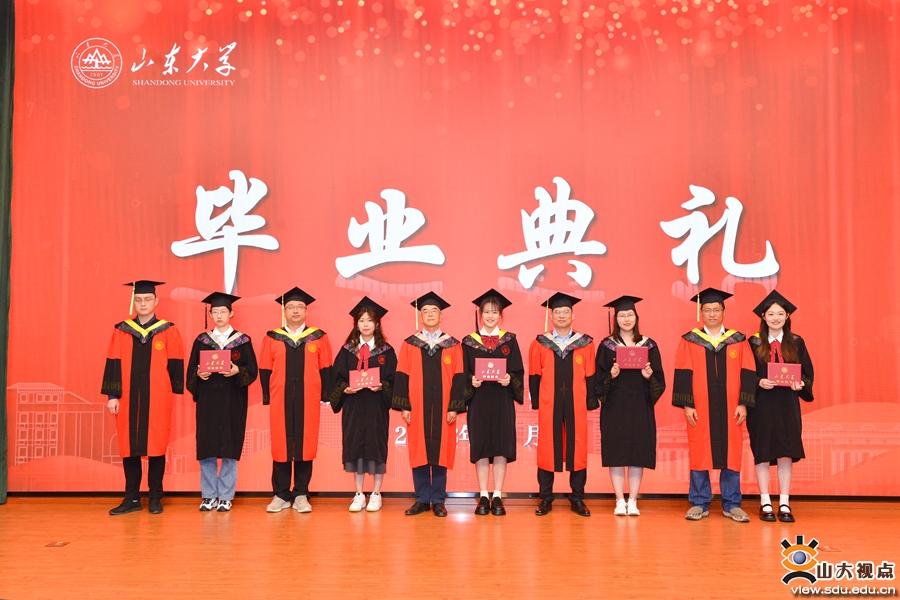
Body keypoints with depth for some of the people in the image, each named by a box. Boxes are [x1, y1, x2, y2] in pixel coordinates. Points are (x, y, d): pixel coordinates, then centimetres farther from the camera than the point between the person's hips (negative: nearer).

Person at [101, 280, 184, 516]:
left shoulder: (168, 332, 2)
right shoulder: (121, 331, 6)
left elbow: (175, 365, 2)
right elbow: (113, 364, 5)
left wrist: (173, 391, 0)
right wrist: (112, 395, 0)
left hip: (157, 399, -2)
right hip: (128, 399, 2)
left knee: (156, 446, 2)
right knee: (128, 447, 5)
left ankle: (155, 498, 13)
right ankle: (131, 498, 15)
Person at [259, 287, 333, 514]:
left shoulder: (319, 338, 6)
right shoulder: (272, 338, 6)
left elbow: (325, 369, 5)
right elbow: (265, 370, 6)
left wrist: (324, 395, -2)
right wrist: (267, 397, -1)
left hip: (308, 401, 0)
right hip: (280, 401, 0)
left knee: (305, 444, 2)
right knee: (280, 445, 4)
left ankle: (301, 496, 12)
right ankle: (281, 496, 14)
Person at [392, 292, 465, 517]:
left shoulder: (452, 345, 4)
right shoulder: (409, 344, 5)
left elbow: (458, 378, 1)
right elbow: (402, 376, 3)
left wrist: (455, 407, -6)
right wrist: (404, 406, -4)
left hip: (442, 408, 0)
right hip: (417, 407, 1)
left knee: (440, 452, 3)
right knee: (419, 452, 4)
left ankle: (438, 501, 13)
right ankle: (422, 500, 14)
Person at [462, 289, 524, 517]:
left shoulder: (509, 340, 5)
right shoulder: (469, 342, 5)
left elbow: (518, 372, 2)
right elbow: (463, 373, 4)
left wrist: (509, 379, -17)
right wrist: (471, 380, -15)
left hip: (502, 401, 0)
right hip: (478, 401, 0)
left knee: (501, 447, 0)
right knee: (480, 447, 1)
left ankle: (497, 497, 8)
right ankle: (483, 497, 10)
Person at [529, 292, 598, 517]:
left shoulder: (585, 343, 5)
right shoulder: (540, 344, 5)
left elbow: (590, 376, 4)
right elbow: (534, 376, 4)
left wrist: (590, 402, -1)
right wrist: (536, 402, -2)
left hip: (575, 404, 0)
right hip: (549, 404, 0)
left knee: (577, 448, 3)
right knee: (547, 448, 2)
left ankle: (577, 499, 15)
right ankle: (545, 499, 13)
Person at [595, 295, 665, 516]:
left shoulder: (648, 345, 6)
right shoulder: (607, 346, 4)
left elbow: (659, 379, 4)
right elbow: (599, 379, 0)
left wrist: (649, 376, -16)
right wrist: (611, 376, -19)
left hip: (640, 407, 1)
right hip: (615, 408, -1)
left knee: (638, 453, 1)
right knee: (616, 453, -1)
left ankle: (632, 500, 10)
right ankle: (620, 500, 8)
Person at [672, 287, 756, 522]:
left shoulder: (738, 341, 6)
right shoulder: (690, 341, 3)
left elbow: (747, 373, 3)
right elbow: (683, 374, -1)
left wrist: (743, 404, -5)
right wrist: (686, 404, -8)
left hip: (729, 408, 1)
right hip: (700, 408, -1)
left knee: (731, 454, 4)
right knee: (699, 453, 3)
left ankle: (731, 504, 15)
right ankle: (699, 503, 13)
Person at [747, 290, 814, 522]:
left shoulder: (796, 342, 6)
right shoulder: (754, 343, 0)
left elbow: (807, 372, 6)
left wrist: (800, 384, -13)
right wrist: (759, 383, -18)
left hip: (787, 405, 1)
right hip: (761, 405, -1)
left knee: (786, 453, 1)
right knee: (762, 453, 2)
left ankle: (784, 504, 9)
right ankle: (765, 504, 10)